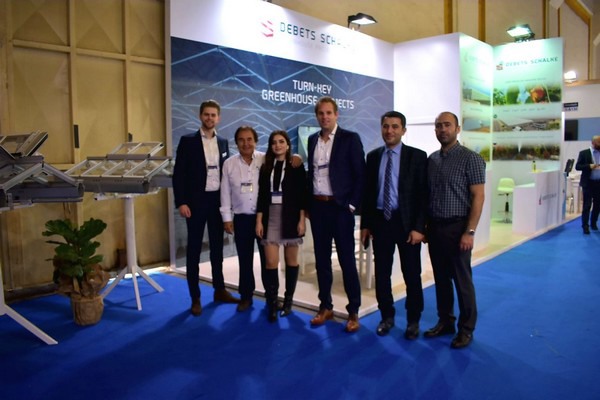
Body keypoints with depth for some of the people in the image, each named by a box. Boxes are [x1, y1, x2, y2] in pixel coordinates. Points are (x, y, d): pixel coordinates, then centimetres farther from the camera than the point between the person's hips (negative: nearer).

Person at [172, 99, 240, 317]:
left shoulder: (223, 143, 9)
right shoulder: (188, 141, -4)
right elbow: (179, 174, -7)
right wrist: (181, 202, -14)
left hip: (218, 200, 4)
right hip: (196, 201, -4)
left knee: (217, 247, 13)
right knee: (194, 249, 4)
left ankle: (219, 290, 26)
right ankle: (195, 298, 12)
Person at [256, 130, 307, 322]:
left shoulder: (296, 166, 1)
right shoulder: (266, 167, 8)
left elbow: (302, 194, -3)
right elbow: (262, 195, 6)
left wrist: (301, 220, -9)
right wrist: (259, 221, 0)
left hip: (290, 217, -2)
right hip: (270, 217, 2)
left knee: (291, 260, 7)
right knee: (271, 262, -4)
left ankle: (288, 300, 19)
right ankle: (272, 303, 5)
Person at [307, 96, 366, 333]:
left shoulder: (350, 138, -4)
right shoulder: (312, 139, 11)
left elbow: (360, 175, -7)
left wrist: (352, 205, -12)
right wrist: (308, 203, 9)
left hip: (340, 207, -5)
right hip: (317, 206, 5)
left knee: (347, 260, 1)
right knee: (321, 259, 11)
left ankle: (353, 312, 13)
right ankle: (326, 307, 24)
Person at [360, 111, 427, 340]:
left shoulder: (417, 156, -3)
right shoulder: (373, 156, 8)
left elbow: (423, 194, -6)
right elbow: (367, 192, 9)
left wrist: (419, 227, -12)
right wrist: (365, 224, 5)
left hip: (407, 222, -3)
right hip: (380, 221, 3)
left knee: (411, 274, 7)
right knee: (381, 273, 10)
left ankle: (413, 321, 24)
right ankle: (387, 317, 28)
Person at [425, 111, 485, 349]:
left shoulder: (470, 159, -8)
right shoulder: (431, 159, 9)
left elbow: (478, 197, -11)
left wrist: (470, 232, -16)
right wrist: (425, 225, 8)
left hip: (457, 227, -5)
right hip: (434, 227, 5)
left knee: (462, 279, 4)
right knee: (441, 278, 13)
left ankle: (466, 329, 19)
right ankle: (445, 322, 28)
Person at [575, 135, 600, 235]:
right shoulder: (584, 153, -2)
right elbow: (577, 166, -6)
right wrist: (589, 166, -20)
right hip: (588, 183, -4)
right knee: (587, 205, -2)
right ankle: (585, 226, 4)